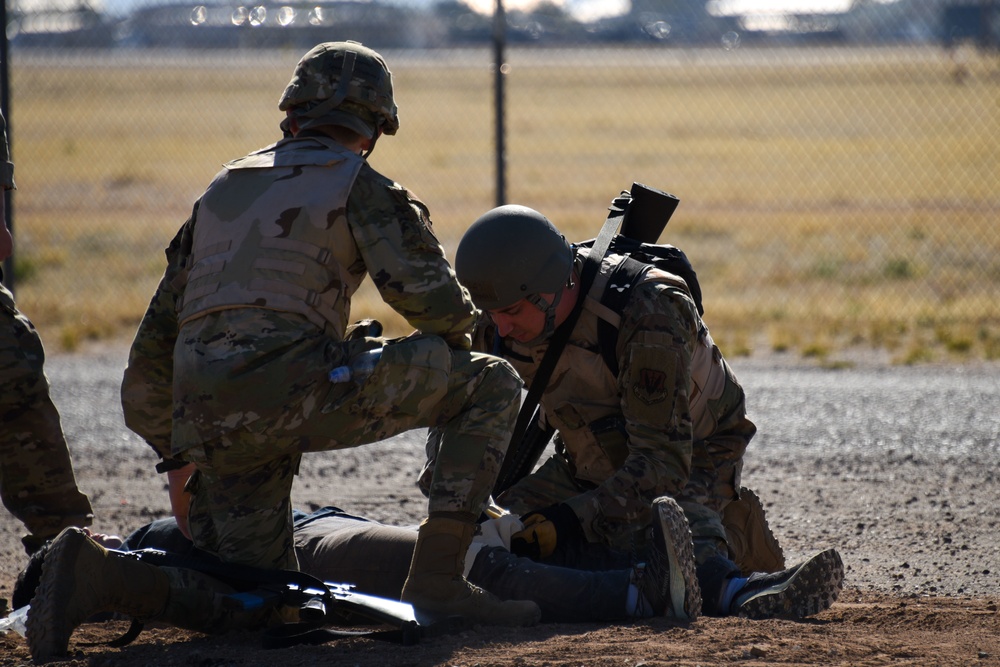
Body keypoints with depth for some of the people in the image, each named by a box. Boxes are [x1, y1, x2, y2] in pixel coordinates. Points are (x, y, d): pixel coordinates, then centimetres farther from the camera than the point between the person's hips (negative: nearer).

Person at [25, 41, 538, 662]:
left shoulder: (224, 189, 29)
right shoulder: (359, 185, 8)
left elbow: (155, 341, 31)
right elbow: (434, 299, -2)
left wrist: (176, 459, 39)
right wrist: (457, 345, 23)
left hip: (207, 418, 7)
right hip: (290, 387, -7)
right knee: (492, 384, 6)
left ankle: (96, 576, -6)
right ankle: (437, 579, -4)